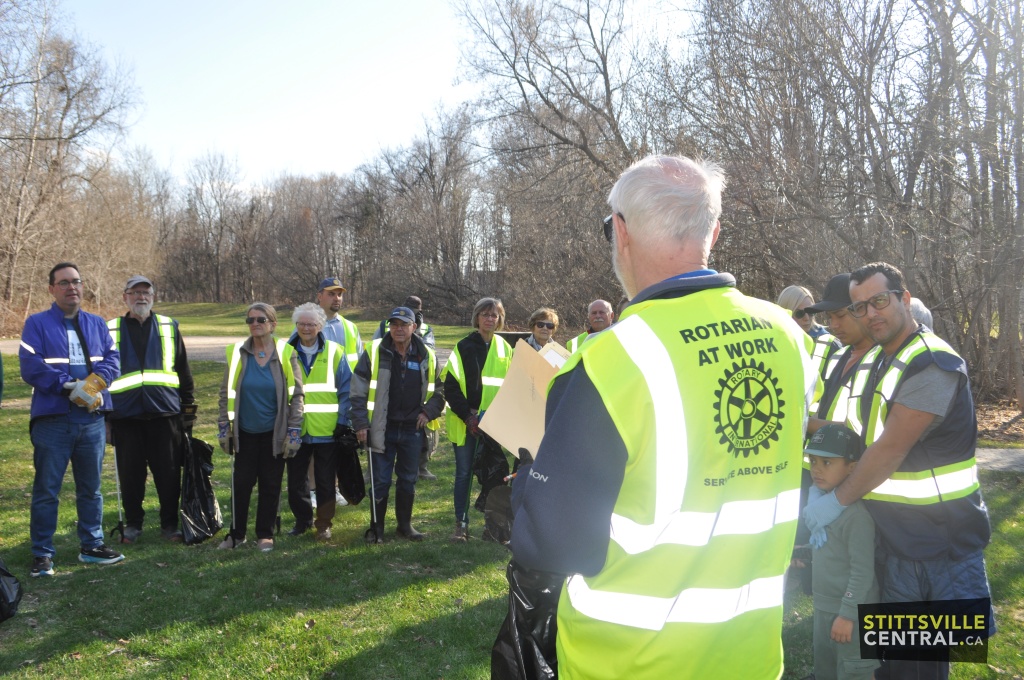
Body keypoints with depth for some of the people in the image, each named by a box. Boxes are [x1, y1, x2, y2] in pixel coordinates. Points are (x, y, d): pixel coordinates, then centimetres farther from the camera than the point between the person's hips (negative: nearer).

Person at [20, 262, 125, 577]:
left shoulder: (97, 324, 11)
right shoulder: (37, 323, -1)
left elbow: (112, 360, 2)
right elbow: (30, 367, -12)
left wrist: (94, 383, -17)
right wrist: (71, 386, -18)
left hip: (92, 419, 4)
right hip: (52, 421, -4)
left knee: (91, 488, 13)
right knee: (46, 490, 3)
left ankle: (92, 545, 24)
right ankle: (42, 553, 13)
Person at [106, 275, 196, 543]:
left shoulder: (169, 327, 10)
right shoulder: (111, 330, 8)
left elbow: (184, 372, 11)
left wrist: (188, 409, 7)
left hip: (165, 414, 0)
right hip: (125, 416, 0)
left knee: (169, 473, 3)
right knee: (130, 474, 7)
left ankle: (170, 522, 17)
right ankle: (133, 522, 23)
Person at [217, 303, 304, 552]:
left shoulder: (286, 354, -6)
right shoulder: (237, 353, -3)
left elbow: (296, 395, -4)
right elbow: (226, 392, 4)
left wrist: (293, 432, -7)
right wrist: (224, 427, 2)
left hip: (274, 433, -1)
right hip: (245, 432, 1)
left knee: (270, 484, 8)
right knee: (241, 483, 6)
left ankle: (265, 534, 22)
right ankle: (236, 533, 21)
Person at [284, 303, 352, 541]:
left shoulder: (334, 353, -1)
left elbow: (346, 390, -2)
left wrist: (343, 422, -8)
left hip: (327, 431, -2)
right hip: (295, 431, 2)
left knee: (325, 482, 7)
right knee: (296, 481, 11)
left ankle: (324, 524, 21)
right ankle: (302, 519, 30)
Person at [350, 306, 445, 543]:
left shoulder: (427, 356, 3)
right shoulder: (374, 352, -5)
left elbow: (439, 389, 14)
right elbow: (359, 390, -4)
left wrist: (428, 412, 0)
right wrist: (361, 422, -9)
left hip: (412, 430, 3)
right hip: (381, 429, -2)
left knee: (408, 480, 13)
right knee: (380, 481, 4)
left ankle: (405, 524, 27)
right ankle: (376, 527, 18)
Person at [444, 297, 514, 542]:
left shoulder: (505, 348, 8)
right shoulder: (464, 347, -1)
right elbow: (450, 386, -5)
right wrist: (467, 417, -13)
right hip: (465, 422, -2)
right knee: (464, 473, 4)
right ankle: (461, 524, 13)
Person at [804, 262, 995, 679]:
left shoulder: (933, 363, -19)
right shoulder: (874, 361, 8)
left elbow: (891, 449, -23)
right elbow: (857, 436, 10)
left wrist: (837, 500, -15)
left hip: (944, 535, -7)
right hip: (893, 533, 8)